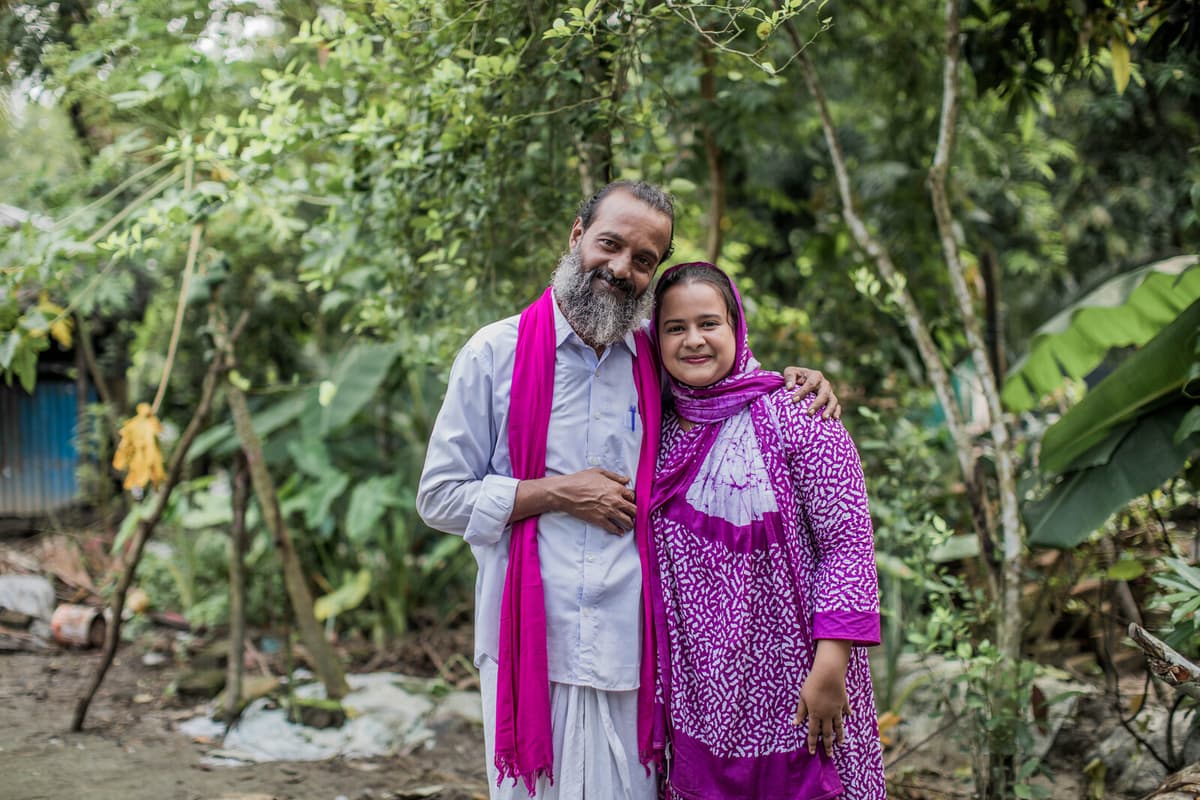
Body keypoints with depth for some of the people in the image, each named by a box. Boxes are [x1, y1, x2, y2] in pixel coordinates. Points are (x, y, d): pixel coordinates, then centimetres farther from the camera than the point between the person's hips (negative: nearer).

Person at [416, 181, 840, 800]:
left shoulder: (658, 356, 7)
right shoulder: (496, 353, -1)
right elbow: (439, 498, 0)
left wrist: (793, 381, 4)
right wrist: (557, 493, -10)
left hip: (630, 653, 2)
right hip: (530, 649, -2)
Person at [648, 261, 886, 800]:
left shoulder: (791, 414, -8)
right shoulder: (661, 427, 7)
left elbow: (848, 542, -11)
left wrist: (830, 665, -18)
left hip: (791, 692, -4)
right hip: (700, 693, 4)